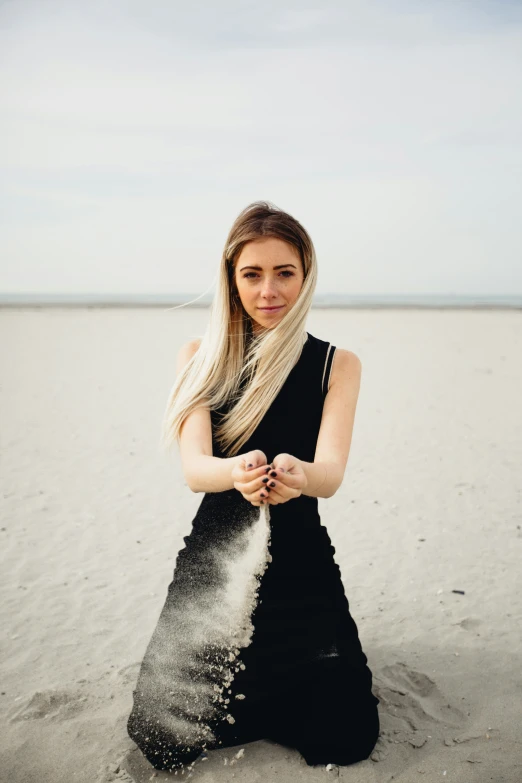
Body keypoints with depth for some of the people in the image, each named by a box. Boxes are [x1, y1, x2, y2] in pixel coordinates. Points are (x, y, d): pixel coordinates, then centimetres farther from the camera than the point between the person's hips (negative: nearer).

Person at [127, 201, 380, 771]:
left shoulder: (337, 364, -3)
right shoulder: (201, 357, -2)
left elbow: (330, 474, -15)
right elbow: (193, 466, -14)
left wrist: (297, 474, -41)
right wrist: (237, 473, -39)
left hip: (300, 559, 0)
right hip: (213, 556, 1)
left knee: (344, 741, -5)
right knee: (166, 744, -1)